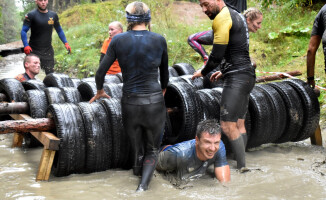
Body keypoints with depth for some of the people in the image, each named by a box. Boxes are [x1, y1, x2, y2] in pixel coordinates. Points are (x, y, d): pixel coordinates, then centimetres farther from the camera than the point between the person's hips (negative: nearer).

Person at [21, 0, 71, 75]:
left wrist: (66, 43, 8)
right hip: (34, 50, -3)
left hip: (48, 50, 3)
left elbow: (59, 30, 19)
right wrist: (26, 45, -24)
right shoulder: (31, 15, -5)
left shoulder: (53, 15, 7)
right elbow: (23, 31, -9)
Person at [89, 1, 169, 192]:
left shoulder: (118, 40, -2)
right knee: (152, 150, 13)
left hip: (130, 103, 1)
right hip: (154, 103, 0)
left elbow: (101, 72, 2)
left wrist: (100, 91, 22)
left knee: (137, 149, 19)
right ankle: (143, 186, -7)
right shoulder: (159, 40, -2)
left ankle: (139, 177, 35)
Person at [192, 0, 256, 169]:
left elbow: (217, 55, -15)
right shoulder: (237, 16, 19)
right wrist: (223, 71, 30)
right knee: (239, 124, 11)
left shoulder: (222, 18, -12)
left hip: (236, 78, -11)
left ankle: (241, 168, -9)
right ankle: (242, 166, 13)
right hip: (247, 74, 11)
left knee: (228, 126, -11)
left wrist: (203, 72, 1)